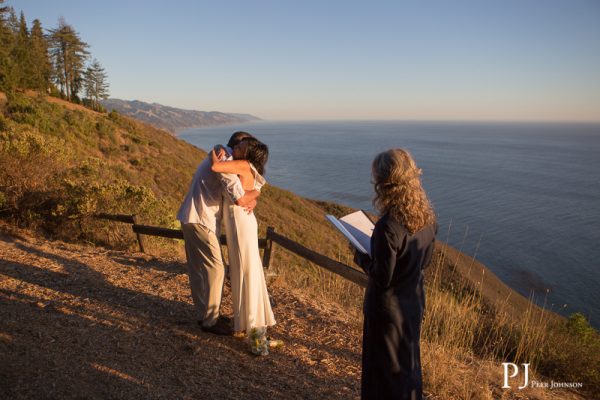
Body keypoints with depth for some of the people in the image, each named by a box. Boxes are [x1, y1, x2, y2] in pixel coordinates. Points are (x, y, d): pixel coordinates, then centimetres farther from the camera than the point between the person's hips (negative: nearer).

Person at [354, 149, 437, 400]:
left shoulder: (388, 226, -31)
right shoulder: (427, 217, -7)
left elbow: (382, 278, -23)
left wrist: (360, 256, -7)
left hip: (388, 308, -7)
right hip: (413, 302, 7)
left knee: (386, 369, 15)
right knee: (408, 363, 28)